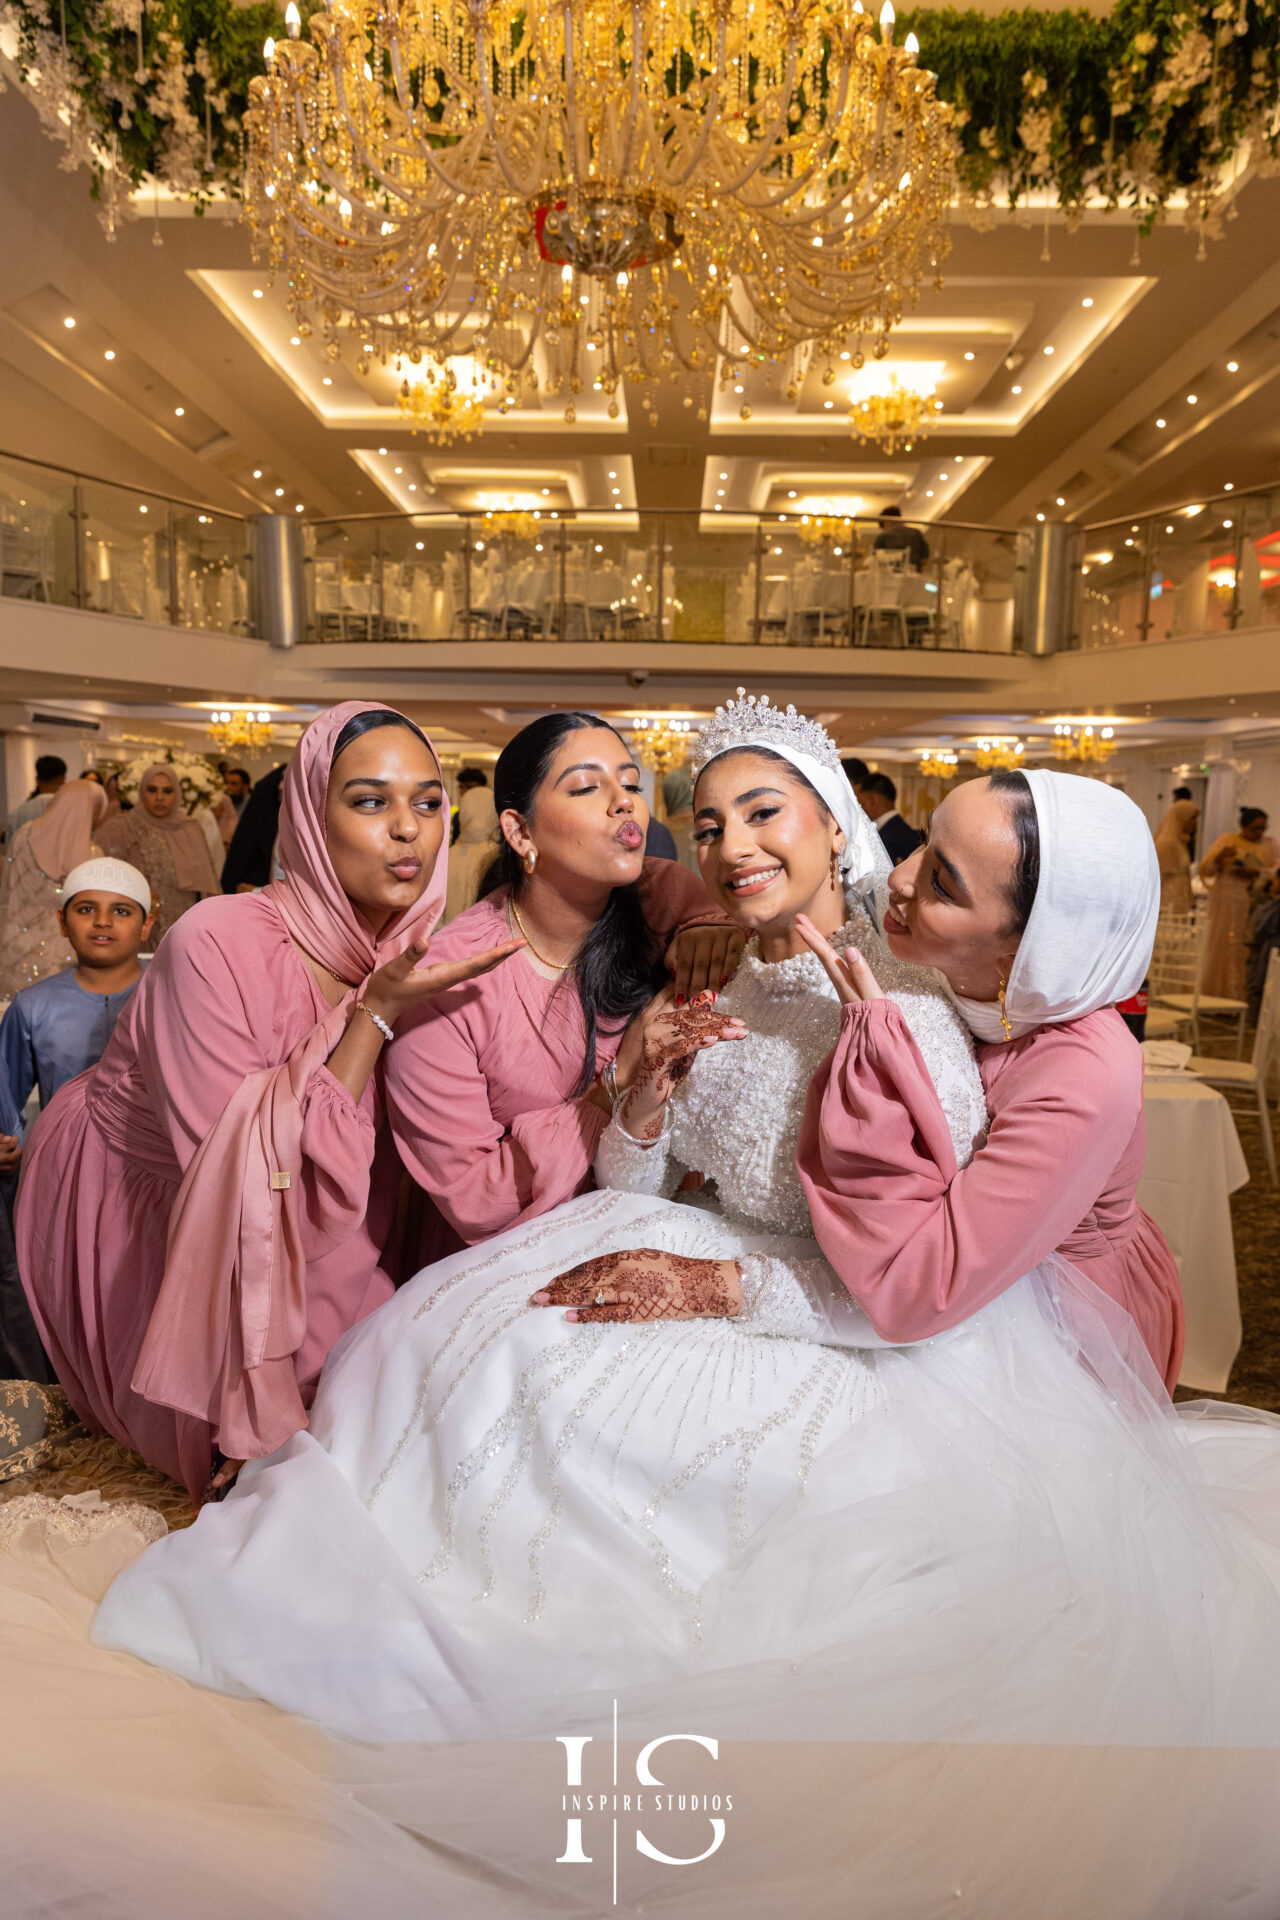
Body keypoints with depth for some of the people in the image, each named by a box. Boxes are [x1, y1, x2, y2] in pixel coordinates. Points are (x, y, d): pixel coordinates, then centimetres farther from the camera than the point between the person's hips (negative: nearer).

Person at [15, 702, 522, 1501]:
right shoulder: (219, 943, -30)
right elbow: (238, 1176, -33)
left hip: (300, 1226, 5)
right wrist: (373, 1015, -34)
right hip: (129, 1211, -5)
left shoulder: (408, 959, -12)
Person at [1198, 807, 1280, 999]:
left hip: (1256, 906, 2)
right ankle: (1214, 994, 3)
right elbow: (1205, 871, 1)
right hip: (1227, 907, -1)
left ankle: (1242, 996, -1)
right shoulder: (1226, 840, 5)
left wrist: (1256, 873, -16)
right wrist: (1219, 857, -19)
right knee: (1223, 948, -3)